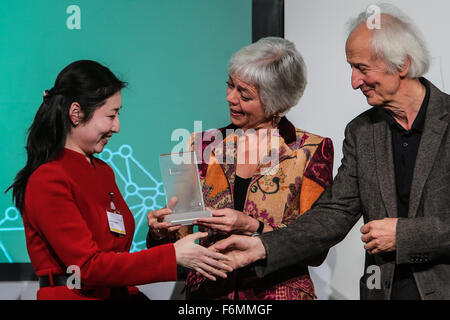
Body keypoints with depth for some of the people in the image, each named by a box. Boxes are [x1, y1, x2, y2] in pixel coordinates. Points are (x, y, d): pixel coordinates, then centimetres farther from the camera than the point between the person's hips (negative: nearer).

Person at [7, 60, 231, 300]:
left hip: (118, 293, 8)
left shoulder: (104, 171, 18)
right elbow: (88, 266, -16)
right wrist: (173, 255, -16)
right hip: (73, 295, -8)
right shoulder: (48, 181, -10)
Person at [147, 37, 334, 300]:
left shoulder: (312, 150, 0)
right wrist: (162, 231, -9)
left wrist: (251, 226, -16)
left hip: (279, 291, -3)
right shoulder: (203, 145, 8)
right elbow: (181, 239, 11)